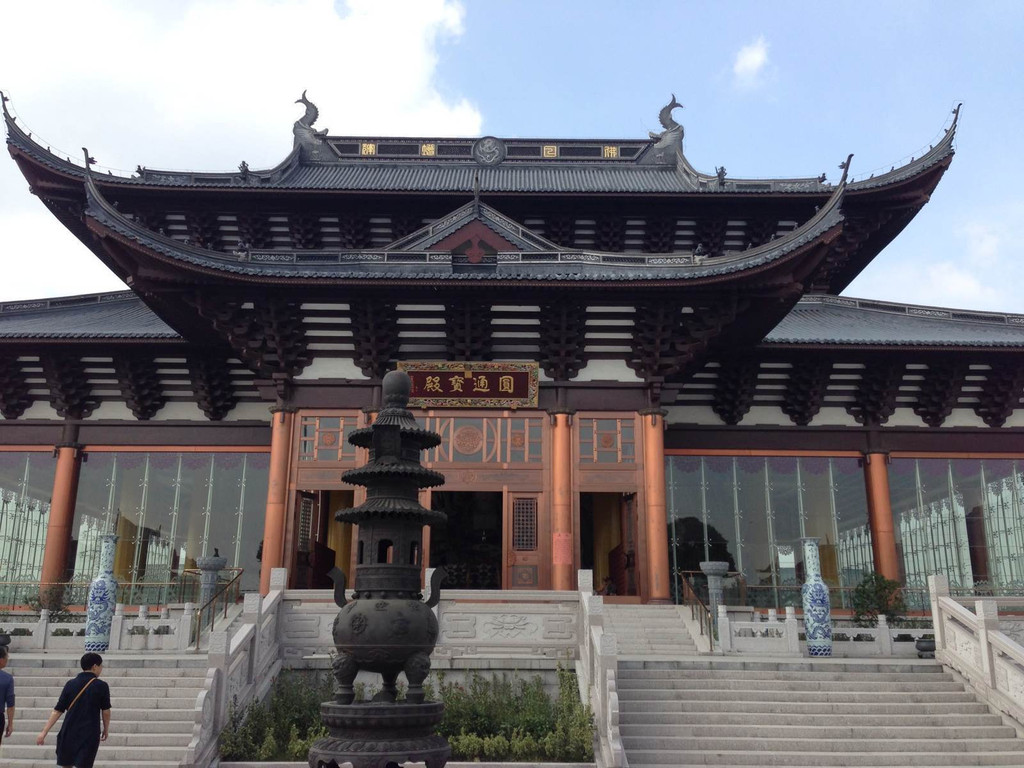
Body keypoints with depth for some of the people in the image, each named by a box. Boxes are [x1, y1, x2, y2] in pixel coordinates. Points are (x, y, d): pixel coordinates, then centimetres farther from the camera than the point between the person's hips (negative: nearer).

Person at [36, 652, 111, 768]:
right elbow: (105, 711, 0)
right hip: (90, 735, -3)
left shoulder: (70, 684, 2)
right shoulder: (102, 686, -6)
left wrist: (44, 731, 4)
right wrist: (106, 729, 15)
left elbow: (58, 711, -1)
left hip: (69, 733, 3)